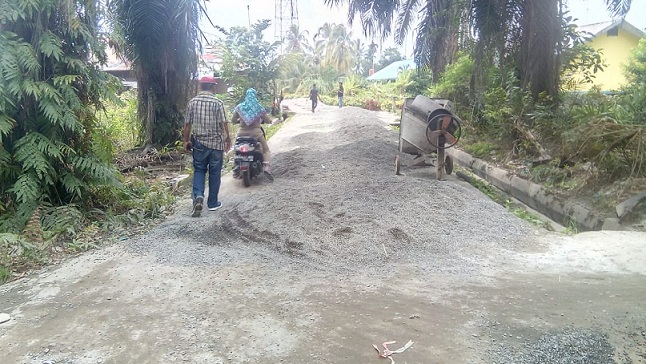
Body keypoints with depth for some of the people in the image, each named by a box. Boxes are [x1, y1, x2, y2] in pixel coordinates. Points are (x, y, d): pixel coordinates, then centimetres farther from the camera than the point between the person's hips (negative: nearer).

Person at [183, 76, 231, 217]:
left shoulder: (192, 102, 0)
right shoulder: (218, 102, -9)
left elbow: (187, 124, 2)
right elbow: (223, 123, -11)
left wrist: (186, 141, 10)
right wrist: (228, 139, 1)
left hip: (199, 143, 2)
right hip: (216, 143, -2)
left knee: (199, 170, 13)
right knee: (214, 173, 8)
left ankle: (198, 196, -10)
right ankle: (213, 203, 16)